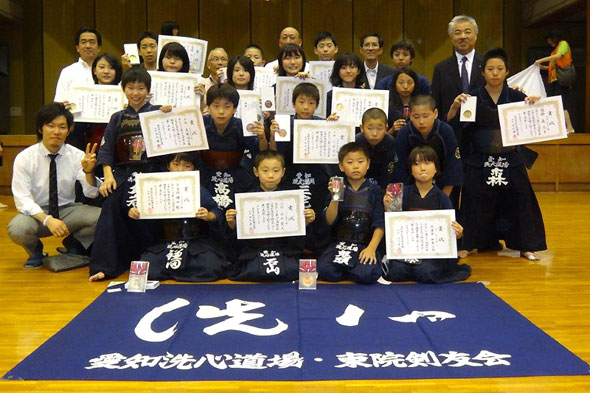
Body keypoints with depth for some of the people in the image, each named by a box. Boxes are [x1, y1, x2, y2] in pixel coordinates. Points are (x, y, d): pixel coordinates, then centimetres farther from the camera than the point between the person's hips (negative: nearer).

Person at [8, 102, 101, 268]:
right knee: (17, 229, -35)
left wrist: (88, 171, -33)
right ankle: (35, 251, 4)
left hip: (68, 210, 2)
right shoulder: (24, 158, -11)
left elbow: (91, 193, -11)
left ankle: (73, 245, 7)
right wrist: (47, 220, -33)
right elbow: (23, 200, -16)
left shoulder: (76, 156, -6)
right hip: (36, 212, -1)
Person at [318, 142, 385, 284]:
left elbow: (379, 224, 0)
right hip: (339, 243, 1)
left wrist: (371, 248, -14)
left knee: (367, 275, -30)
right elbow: (330, 221, -2)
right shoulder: (337, 188, 6)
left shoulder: (374, 190, 4)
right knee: (324, 270, -26)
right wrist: (335, 197, -16)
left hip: (365, 244, -1)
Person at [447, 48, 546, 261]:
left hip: (511, 162, 1)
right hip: (480, 162, -1)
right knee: (476, 205, 6)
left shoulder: (517, 97, 2)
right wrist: (455, 106, -20)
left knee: (518, 202, 6)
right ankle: (467, 244, 21)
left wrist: (536, 105, -17)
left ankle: (525, 245, 22)